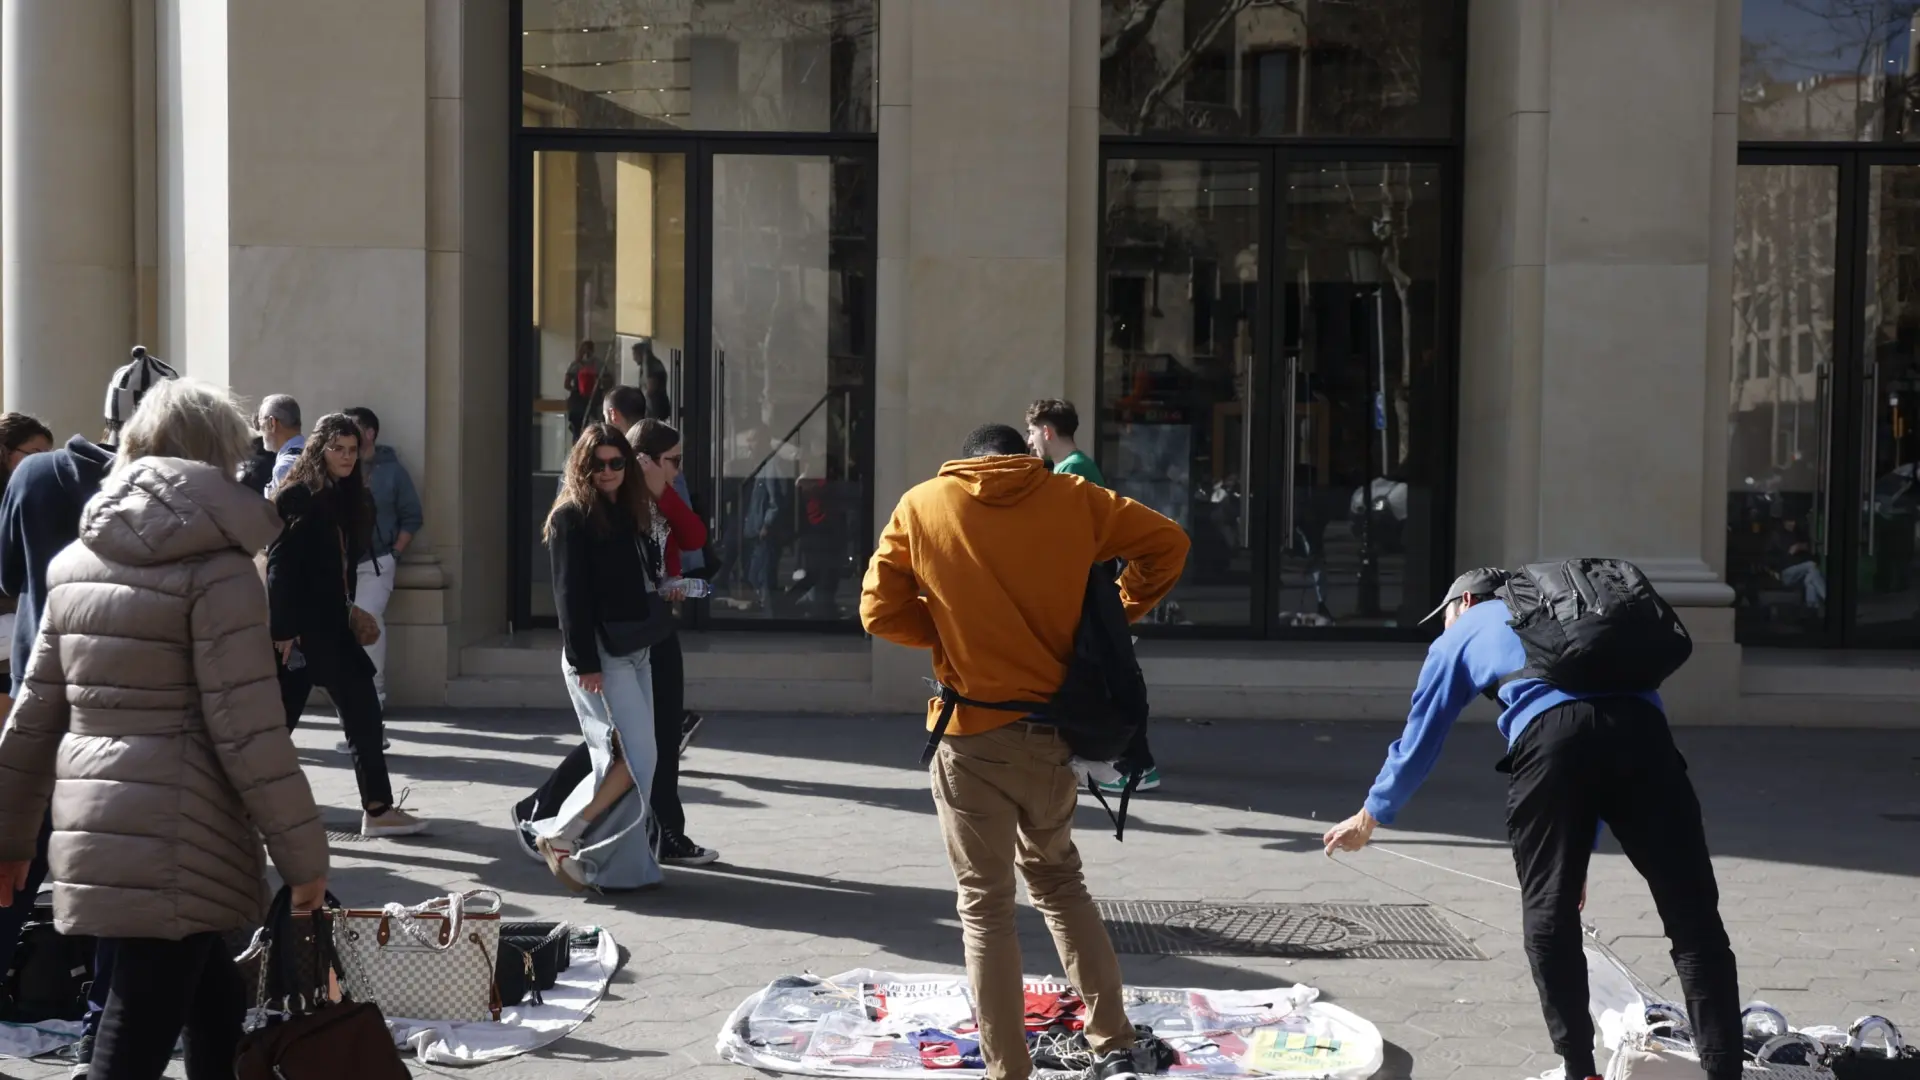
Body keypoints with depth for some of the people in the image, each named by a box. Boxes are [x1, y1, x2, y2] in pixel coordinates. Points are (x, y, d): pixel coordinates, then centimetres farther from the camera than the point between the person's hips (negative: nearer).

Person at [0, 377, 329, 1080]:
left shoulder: (76, 562, 12)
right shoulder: (216, 568, -9)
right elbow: (247, 732, -13)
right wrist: (304, 856, -6)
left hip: (93, 832, 7)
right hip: (176, 842, -7)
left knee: (214, 1004, 21)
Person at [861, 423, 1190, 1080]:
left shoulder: (922, 506, -2)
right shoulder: (1073, 498, 1)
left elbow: (880, 610, -4)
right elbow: (1168, 543, 3)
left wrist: (949, 632, 9)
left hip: (972, 736, -2)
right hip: (1051, 729, 2)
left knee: (985, 905, 8)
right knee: (1060, 883, 21)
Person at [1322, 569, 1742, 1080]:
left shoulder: (1461, 635, 33)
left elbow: (1418, 740, 39)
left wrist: (1371, 816, 56)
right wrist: (1577, 854, 51)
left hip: (1548, 731, -3)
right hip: (1639, 722, 3)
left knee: (1550, 921, 12)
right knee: (1693, 918, 3)